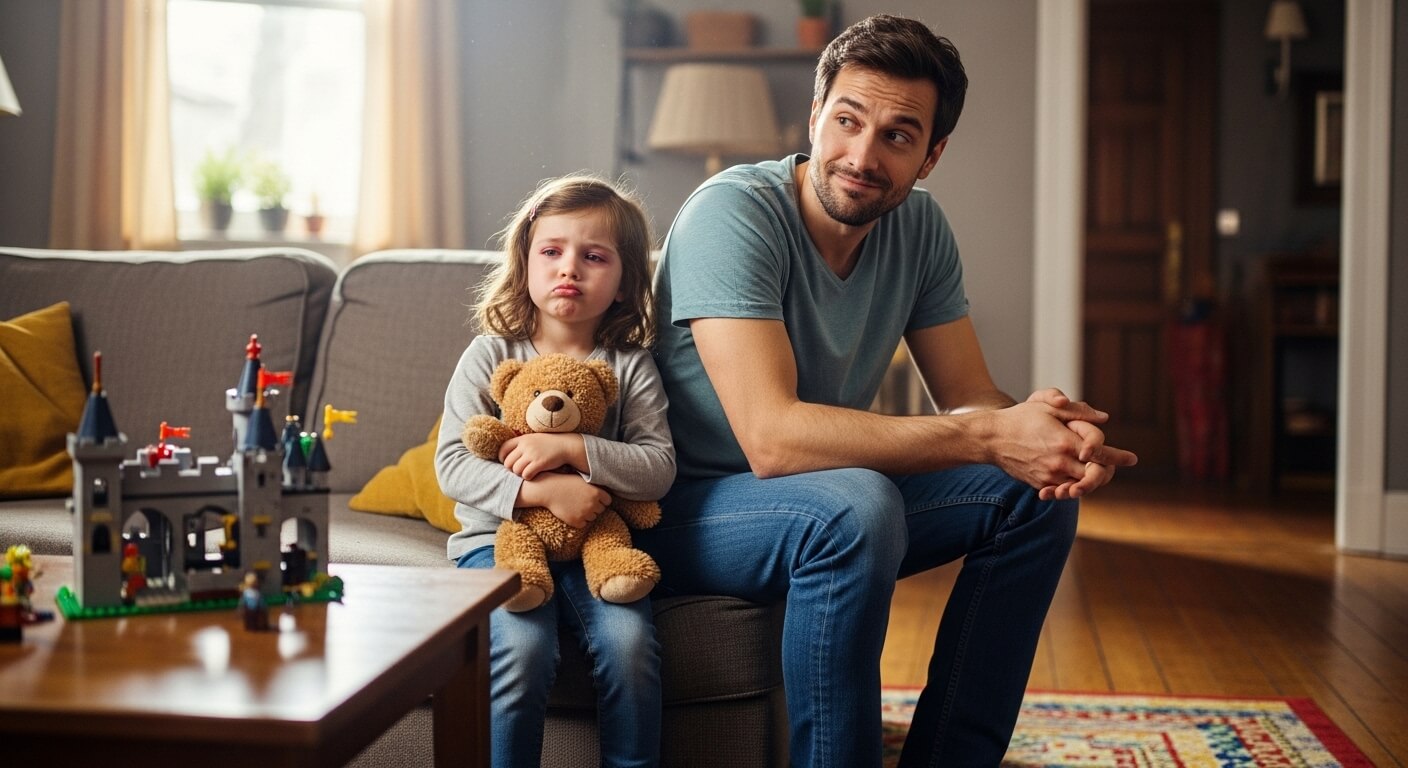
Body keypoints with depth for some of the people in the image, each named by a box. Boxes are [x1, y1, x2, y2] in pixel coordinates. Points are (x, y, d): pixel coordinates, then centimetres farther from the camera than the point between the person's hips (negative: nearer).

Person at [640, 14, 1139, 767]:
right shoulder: (732, 212, -24)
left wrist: (1057, 439, -24)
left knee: (1037, 494, -4)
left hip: (828, 504, 7)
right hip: (684, 507, -7)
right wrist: (990, 437, -35)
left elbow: (969, 397, 0)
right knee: (855, 506, -35)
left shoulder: (918, 226, -2)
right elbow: (772, 437, -33)